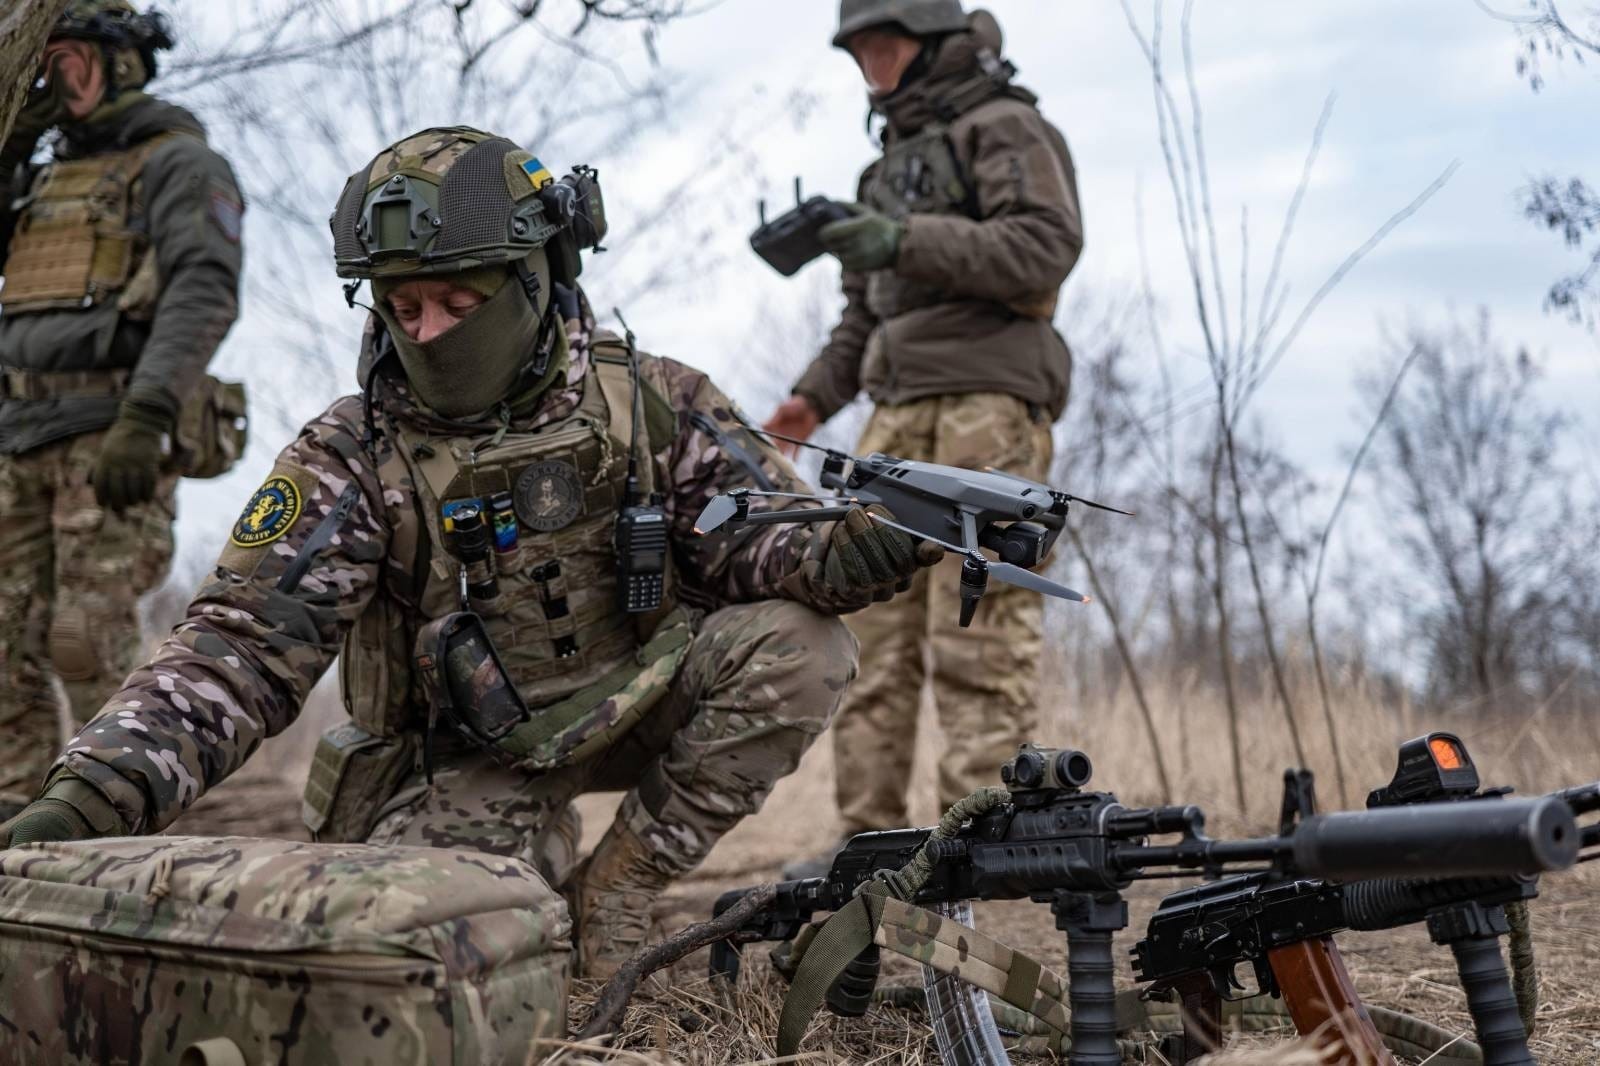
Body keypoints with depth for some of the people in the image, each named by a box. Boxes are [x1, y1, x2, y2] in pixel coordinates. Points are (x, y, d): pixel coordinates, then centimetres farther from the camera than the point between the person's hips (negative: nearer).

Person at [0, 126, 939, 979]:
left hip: (633, 711, 2)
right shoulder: (355, 459, -14)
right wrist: (87, 802, -36)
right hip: (469, 761, -1)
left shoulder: (655, 406, -8)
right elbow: (241, 650, -21)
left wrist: (869, 548, -36)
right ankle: (535, 856, 11)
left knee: (799, 644, -23)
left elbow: (768, 543, -10)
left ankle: (620, 887, -7)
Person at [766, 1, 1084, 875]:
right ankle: (869, 833, 4)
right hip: (900, 411, 8)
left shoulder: (1005, 129, 3)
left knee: (980, 635, -12)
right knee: (874, 622, 2)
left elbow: (1045, 246, -12)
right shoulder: (891, 165, 27)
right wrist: (817, 395, 13)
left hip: (987, 402, -8)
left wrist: (907, 241, -18)